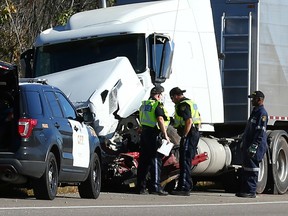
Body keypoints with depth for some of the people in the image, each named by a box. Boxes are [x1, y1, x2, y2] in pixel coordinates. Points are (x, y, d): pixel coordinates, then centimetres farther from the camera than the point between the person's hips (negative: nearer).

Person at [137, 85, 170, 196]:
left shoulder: (144, 105, 16)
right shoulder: (158, 105, -12)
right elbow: (160, 120, -23)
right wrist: (165, 135, -22)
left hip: (144, 133, 8)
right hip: (154, 135, -8)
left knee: (143, 161, 11)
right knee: (155, 160, -7)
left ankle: (141, 186, 12)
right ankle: (155, 187, -10)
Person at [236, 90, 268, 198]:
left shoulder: (262, 113, -12)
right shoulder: (255, 111, 20)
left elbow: (260, 132, -19)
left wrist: (254, 146, -24)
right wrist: (244, 143, 25)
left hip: (256, 146, -10)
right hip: (248, 145, 10)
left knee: (251, 169, -9)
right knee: (245, 168, 12)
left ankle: (251, 191, -8)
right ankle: (244, 189, 16)